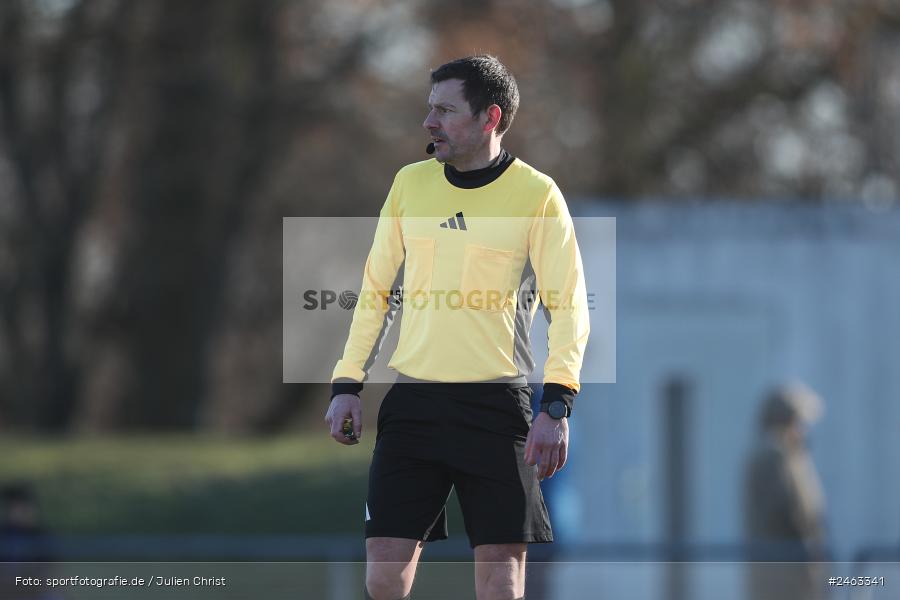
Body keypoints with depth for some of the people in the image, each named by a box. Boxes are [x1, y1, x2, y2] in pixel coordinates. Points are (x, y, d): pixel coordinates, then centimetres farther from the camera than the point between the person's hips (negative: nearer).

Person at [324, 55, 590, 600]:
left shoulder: (536, 195, -2)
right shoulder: (410, 183, 11)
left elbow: (569, 308, -5)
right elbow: (375, 292, 17)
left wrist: (556, 406, -16)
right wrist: (347, 383, 9)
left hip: (496, 406, -4)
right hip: (411, 403, 4)